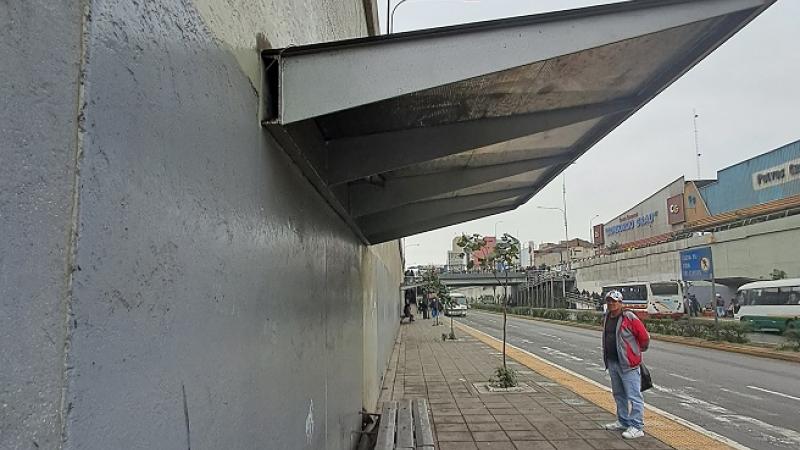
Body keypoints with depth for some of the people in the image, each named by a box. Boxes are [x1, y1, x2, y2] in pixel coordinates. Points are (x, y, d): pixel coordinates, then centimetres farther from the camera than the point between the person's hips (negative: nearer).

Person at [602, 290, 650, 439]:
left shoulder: (629, 318, -13)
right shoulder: (606, 317, 10)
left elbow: (644, 337, -8)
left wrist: (638, 351, 6)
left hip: (628, 364, -8)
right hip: (612, 363, 8)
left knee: (633, 396, -4)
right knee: (619, 394, 18)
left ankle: (637, 427, 1)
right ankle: (623, 421, 31)